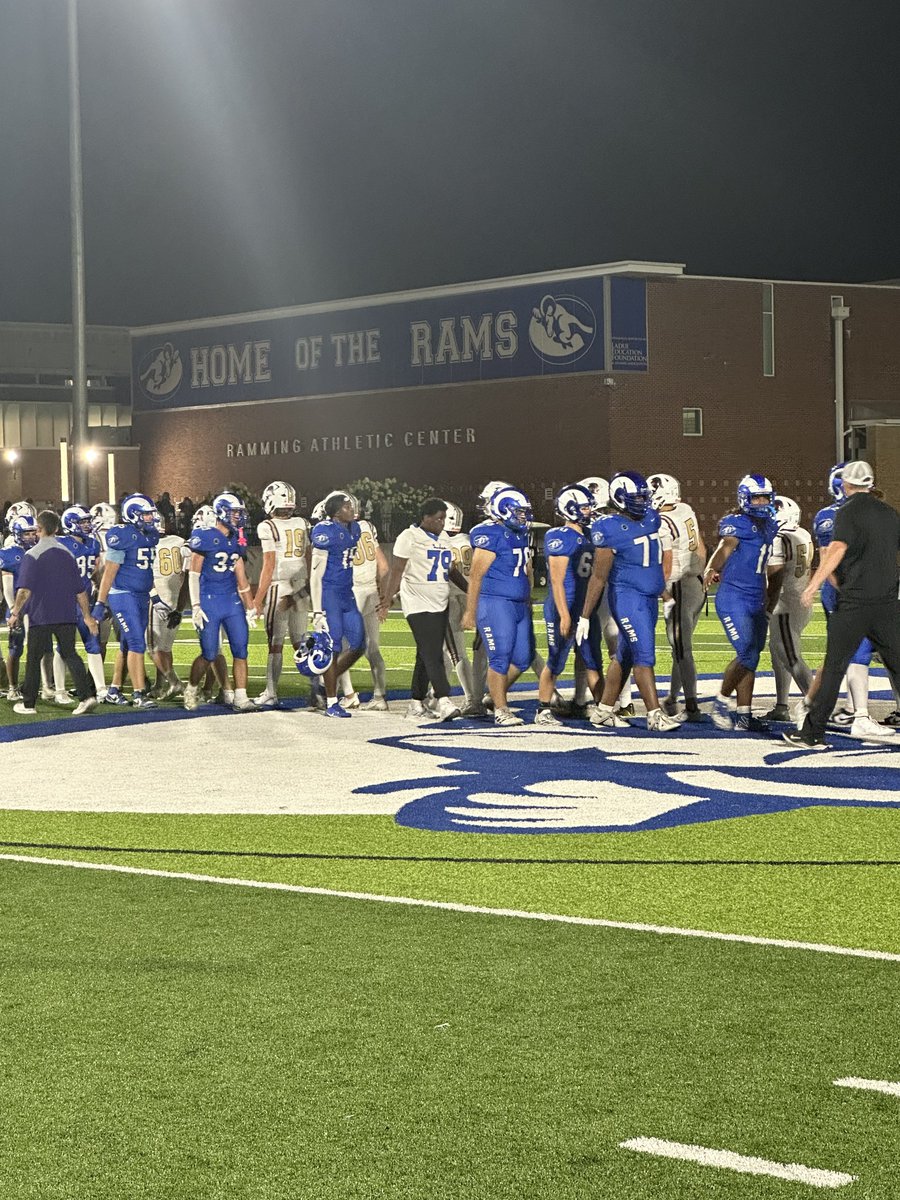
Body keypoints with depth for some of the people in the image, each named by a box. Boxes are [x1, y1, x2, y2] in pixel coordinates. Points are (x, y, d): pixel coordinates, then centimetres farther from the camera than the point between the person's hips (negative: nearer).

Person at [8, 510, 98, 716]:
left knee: (34, 658, 7)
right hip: (66, 615, 4)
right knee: (69, 654, 8)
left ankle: (28, 703, 13)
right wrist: (87, 616, 17)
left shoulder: (32, 555, -8)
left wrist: (15, 613, -5)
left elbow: (25, 590, -15)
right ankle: (86, 696, -7)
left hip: (40, 616, -4)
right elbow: (80, 590, 10)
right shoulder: (67, 554, 8)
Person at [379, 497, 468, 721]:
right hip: (418, 605, -7)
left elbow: (452, 571, 22)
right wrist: (388, 599, -18)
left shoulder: (443, 538, 15)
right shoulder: (410, 538, -8)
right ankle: (443, 701, -18)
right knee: (432, 655, -14)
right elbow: (397, 570, -11)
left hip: (440, 605, 7)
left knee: (427, 655, 9)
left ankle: (416, 703, 15)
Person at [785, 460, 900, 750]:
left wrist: (814, 583, -27)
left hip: (854, 603, -5)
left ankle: (812, 733, 3)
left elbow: (838, 549, -21)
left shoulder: (848, 512, -6)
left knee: (834, 668, 0)